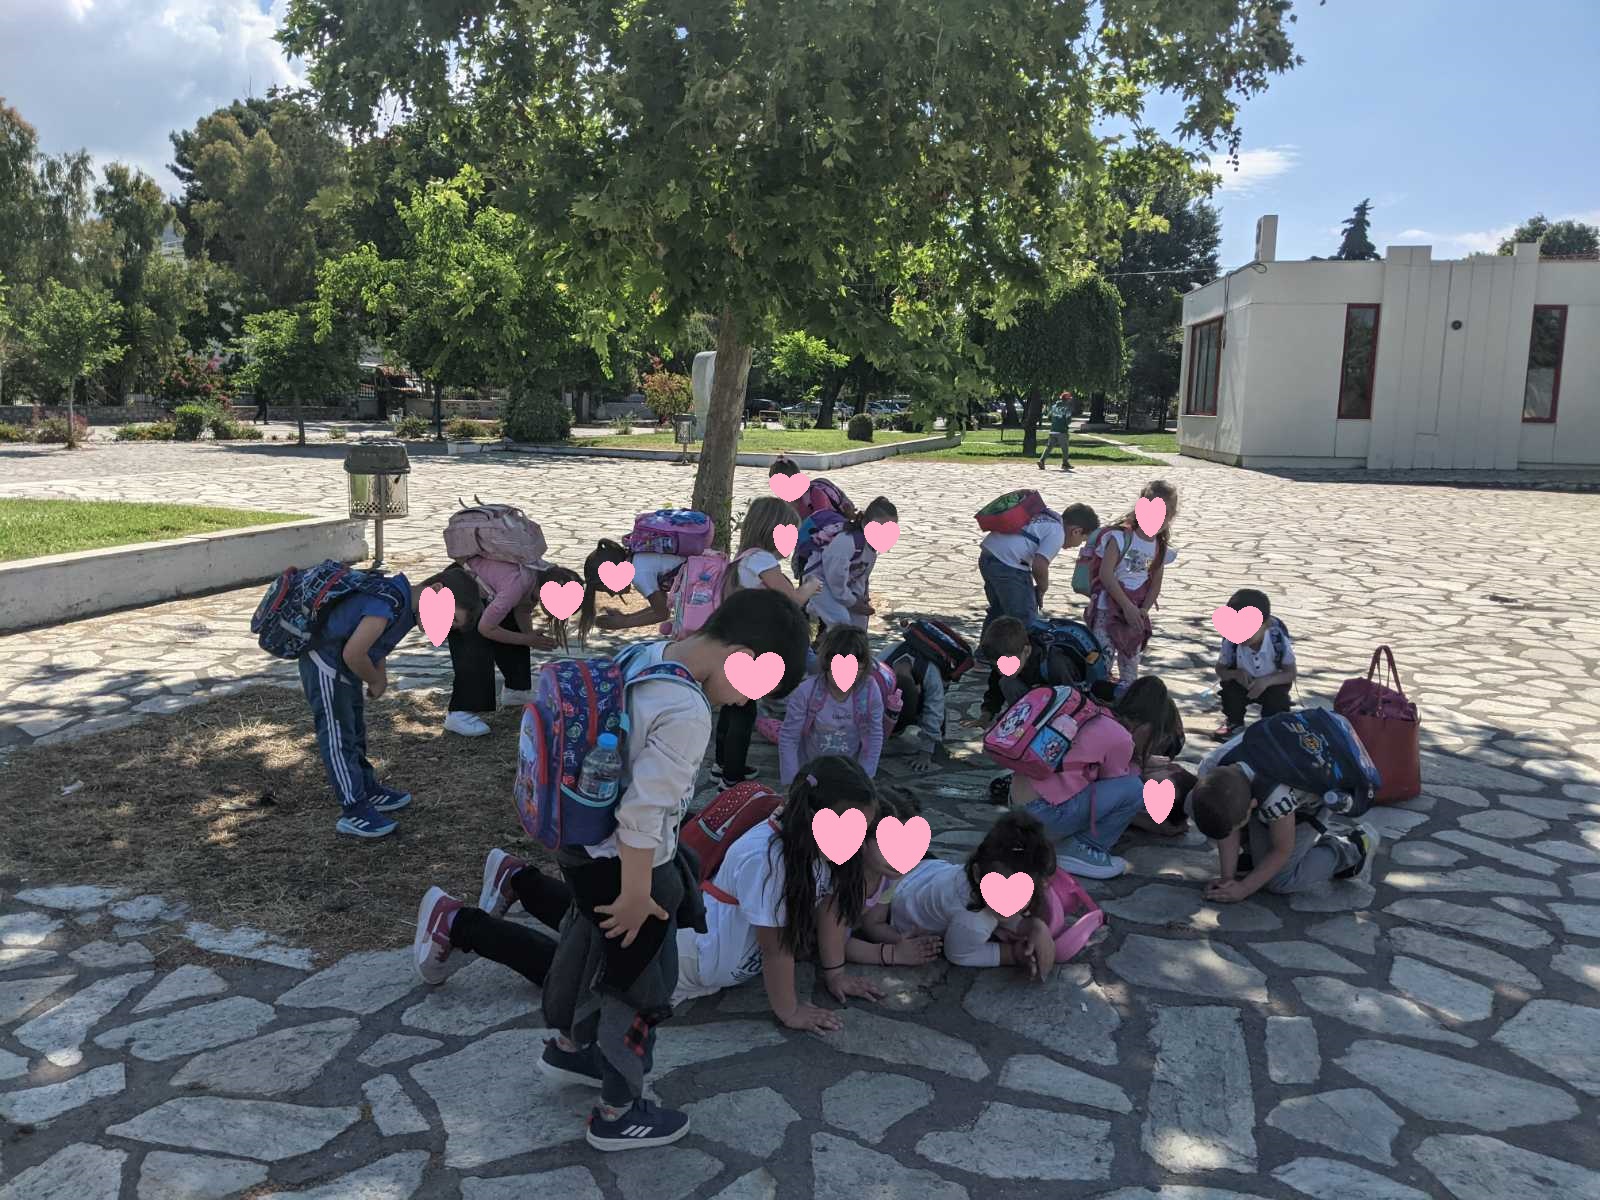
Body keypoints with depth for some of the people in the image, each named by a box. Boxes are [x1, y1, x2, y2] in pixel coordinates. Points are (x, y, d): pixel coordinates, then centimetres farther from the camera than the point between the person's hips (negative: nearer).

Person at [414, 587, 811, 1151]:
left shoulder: (644, 654, -5)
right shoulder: (687, 714, -32)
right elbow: (642, 815, -29)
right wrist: (637, 895, -16)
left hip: (584, 847, 9)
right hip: (625, 866, -9)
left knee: (593, 947, 30)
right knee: (640, 983, 12)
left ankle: (568, 1046, 54)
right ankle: (619, 1114, 31)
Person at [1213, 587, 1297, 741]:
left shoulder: (1279, 640, -30)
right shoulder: (1230, 641, -28)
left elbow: (1291, 673, -21)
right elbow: (1220, 669, -13)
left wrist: (1267, 680, -39)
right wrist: (1235, 673, -36)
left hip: (1271, 683, -1)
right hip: (1244, 684, 1)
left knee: (1276, 694, -29)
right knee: (1230, 684, -27)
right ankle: (1234, 722, 2)